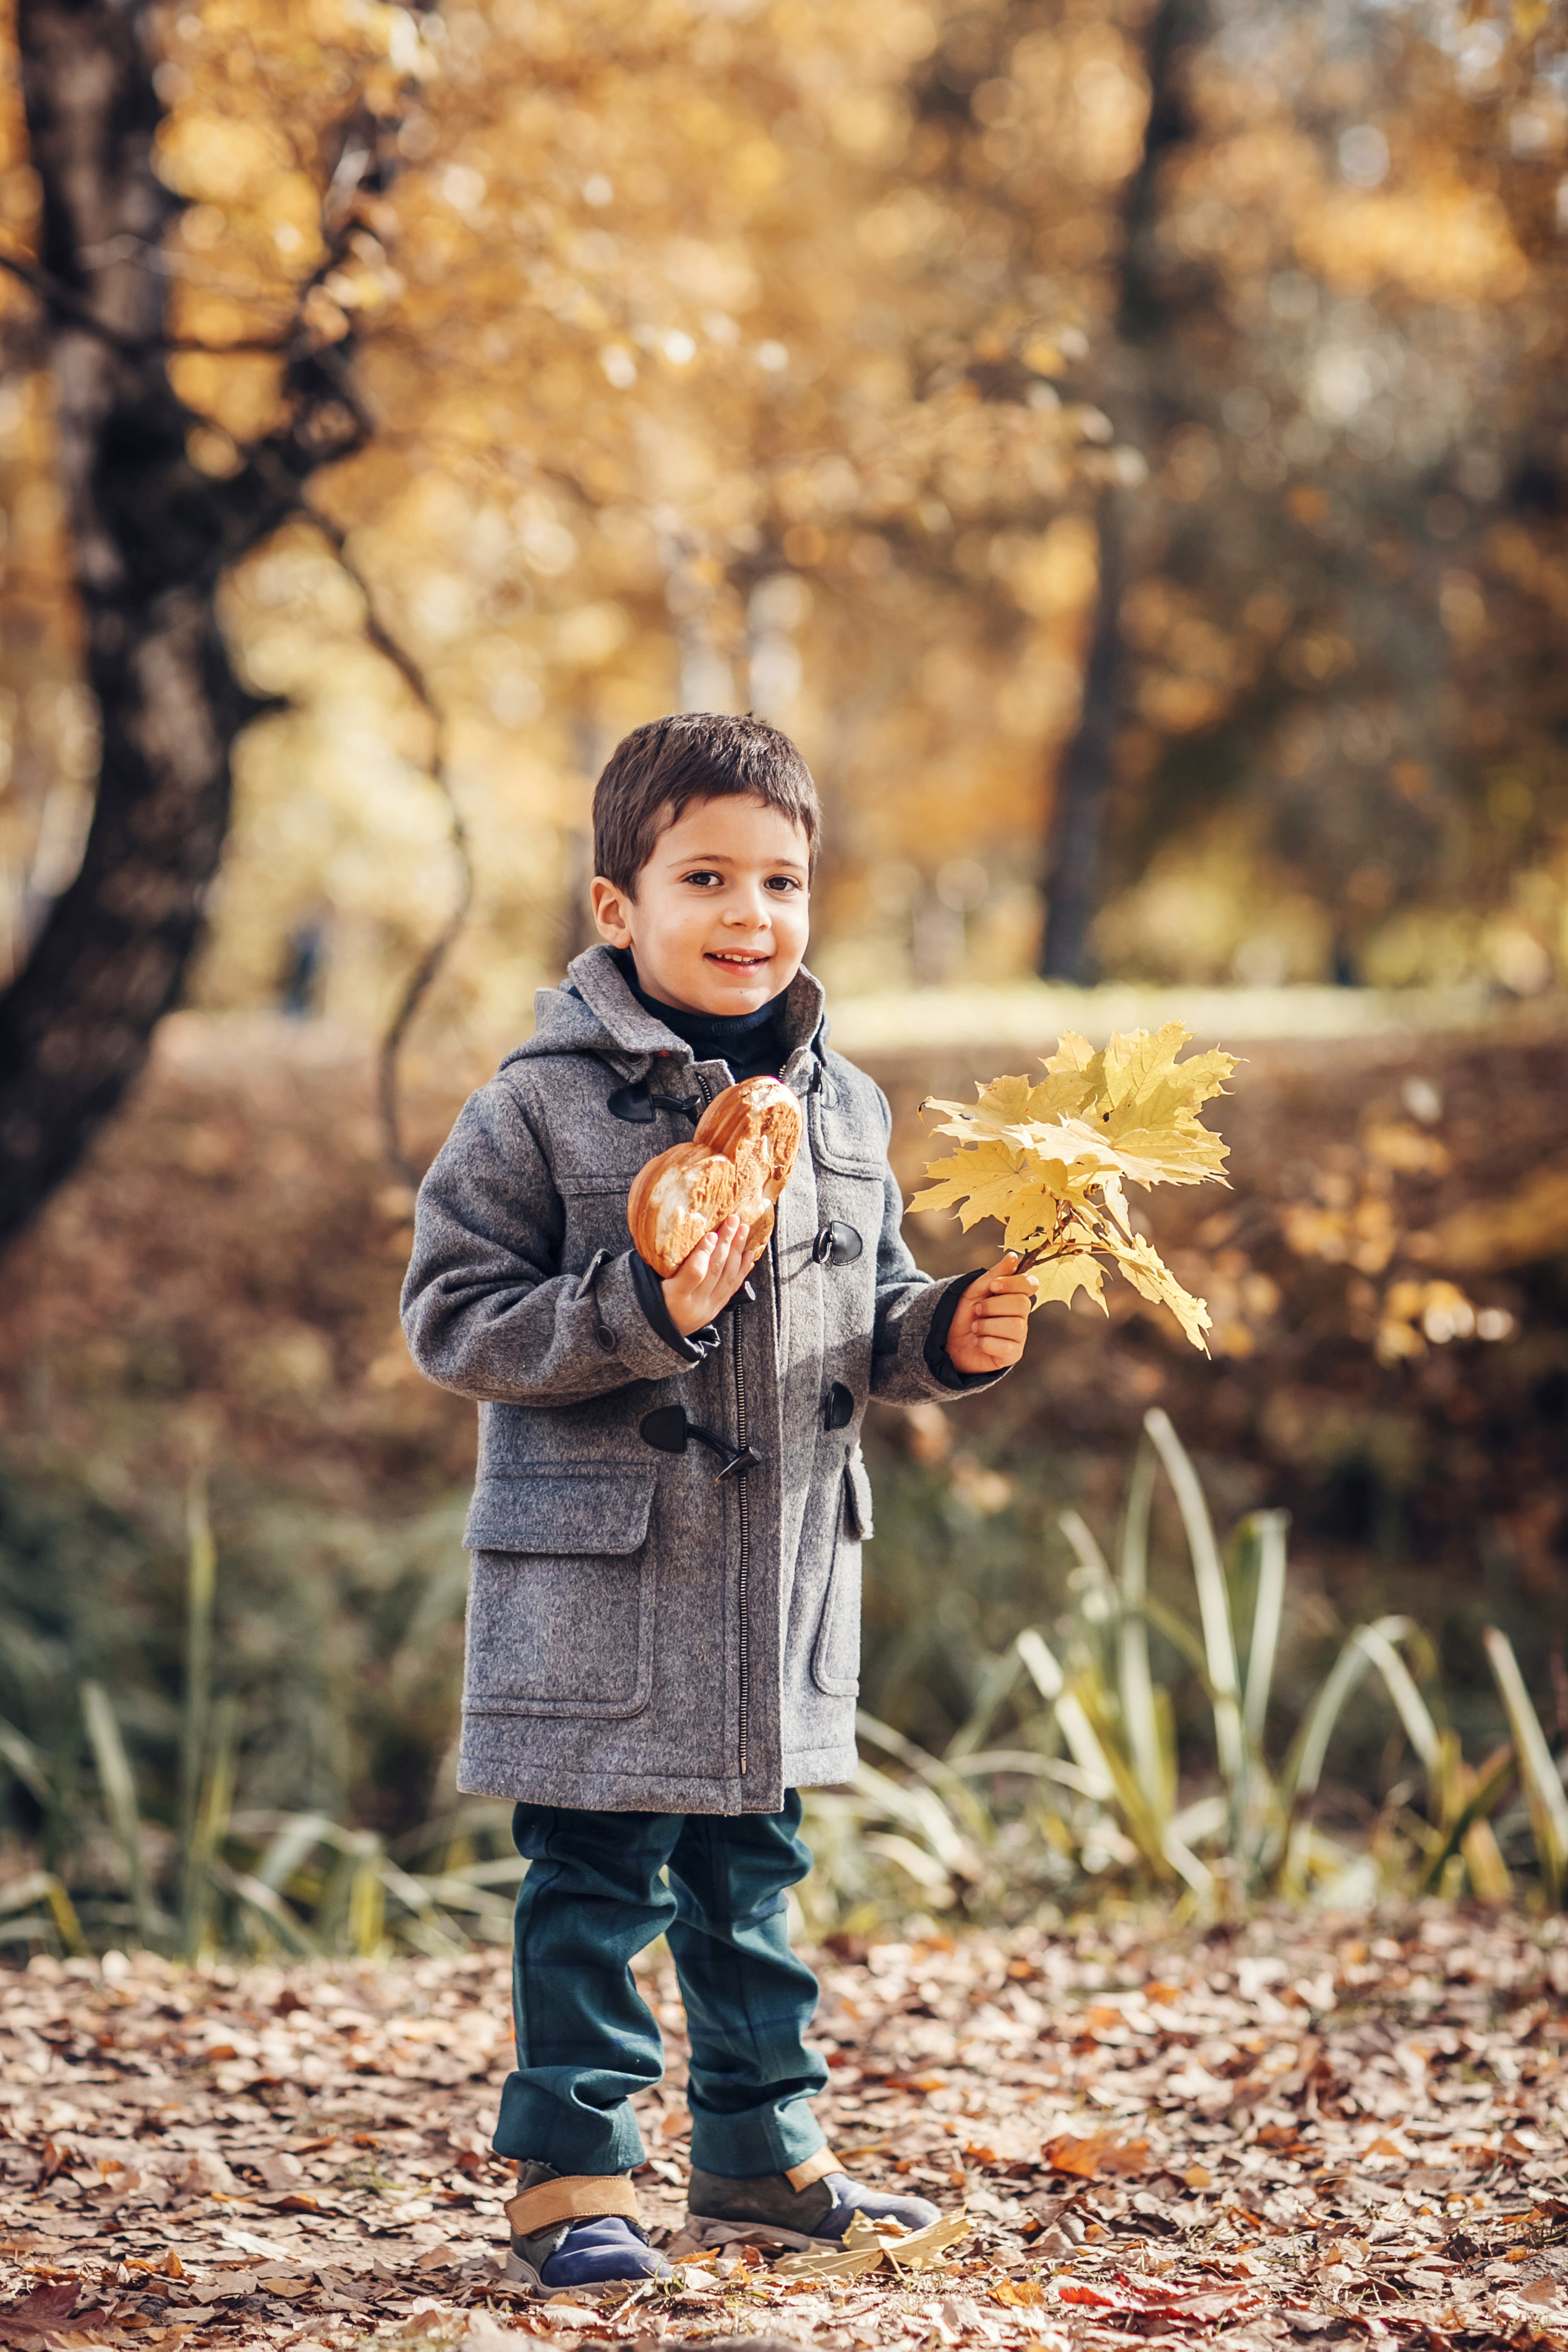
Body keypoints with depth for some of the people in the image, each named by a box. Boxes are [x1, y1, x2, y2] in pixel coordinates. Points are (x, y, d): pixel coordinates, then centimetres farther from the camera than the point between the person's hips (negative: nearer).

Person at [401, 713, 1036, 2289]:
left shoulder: (839, 1108, 8)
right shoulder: (540, 1106, -10)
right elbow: (452, 1317, -13)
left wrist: (946, 1337, -3)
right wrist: (640, 1313, -23)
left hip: (785, 1570, 6)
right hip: (599, 1574, -5)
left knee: (751, 1868, 17)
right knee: (592, 1880, -1)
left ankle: (763, 2152, 29)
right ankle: (570, 2174, 11)